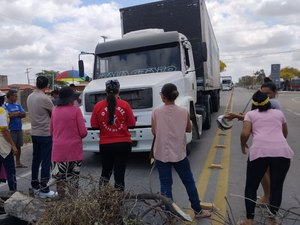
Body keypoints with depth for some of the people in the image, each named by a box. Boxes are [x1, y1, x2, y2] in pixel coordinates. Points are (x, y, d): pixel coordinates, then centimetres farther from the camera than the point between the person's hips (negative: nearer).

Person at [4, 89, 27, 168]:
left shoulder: (18, 105, 11)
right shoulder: (5, 105, -7)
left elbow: (24, 114, 3)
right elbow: (9, 115, -21)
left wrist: (14, 114, -11)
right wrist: (18, 113, -6)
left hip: (19, 129, 6)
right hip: (11, 130, -6)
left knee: (18, 146, 13)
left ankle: (18, 162, 25)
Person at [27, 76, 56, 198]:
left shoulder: (30, 97, 6)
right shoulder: (44, 98, -18)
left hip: (34, 133, 8)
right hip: (45, 134, -8)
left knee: (36, 160, 16)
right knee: (46, 162, -1)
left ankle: (35, 185, 27)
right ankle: (43, 189, 3)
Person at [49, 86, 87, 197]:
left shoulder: (55, 111, 4)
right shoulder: (76, 110, -8)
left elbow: (51, 131, 12)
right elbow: (83, 132, -9)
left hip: (58, 150, 4)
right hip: (74, 149, -3)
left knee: (59, 176, 13)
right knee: (74, 176, 8)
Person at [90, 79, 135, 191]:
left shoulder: (98, 106, -6)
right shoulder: (125, 105, -8)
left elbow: (94, 126, 1)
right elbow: (131, 124, -3)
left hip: (105, 144, 1)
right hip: (123, 143, -1)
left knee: (106, 171, 22)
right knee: (119, 172, 11)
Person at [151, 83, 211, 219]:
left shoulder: (156, 112, -11)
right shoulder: (184, 112, -7)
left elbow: (154, 132, -2)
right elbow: (189, 129, 6)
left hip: (161, 154, -1)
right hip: (179, 153, 1)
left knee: (165, 184, 9)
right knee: (189, 182, 16)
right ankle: (198, 210, 29)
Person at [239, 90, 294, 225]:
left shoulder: (251, 114, 14)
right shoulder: (279, 113, 23)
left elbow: (245, 134, -1)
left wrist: (243, 146, 17)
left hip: (259, 151, -2)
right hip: (282, 152, 3)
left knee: (251, 187, 14)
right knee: (277, 187, 19)